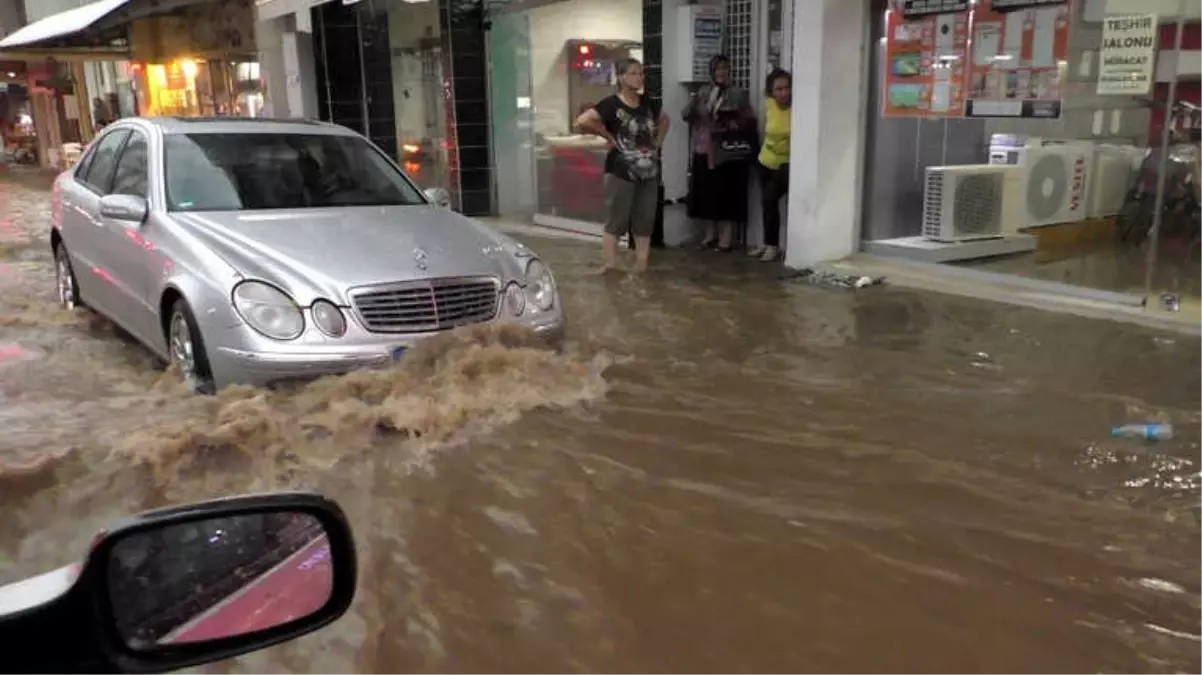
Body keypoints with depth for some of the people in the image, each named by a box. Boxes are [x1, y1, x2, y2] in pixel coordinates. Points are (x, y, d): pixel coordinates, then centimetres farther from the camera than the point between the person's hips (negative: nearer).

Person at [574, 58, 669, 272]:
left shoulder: (647, 102, 8)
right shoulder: (611, 104, -11)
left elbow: (664, 120, 27)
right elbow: (582, 122, -22)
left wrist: (659, 141, 11)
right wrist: (609, 136, -15)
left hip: (649, 173, 6)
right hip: (621, 173, -6)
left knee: (645, 224, 9)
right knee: (615, 224, 0)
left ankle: (641, 271, 18)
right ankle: (611, 270, 6)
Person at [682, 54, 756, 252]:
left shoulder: (739, 94, 1)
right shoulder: (702, 93, 11)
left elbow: (751, 121, -2)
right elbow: (687, 116, 7)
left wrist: (735, 123, -19)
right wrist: (691, 105, -13)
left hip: (729, 152, -4)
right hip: (705, 150, 4)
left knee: (728, 193, -2)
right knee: (706, 192, 6)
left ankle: (727, 235, 7)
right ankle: (710, 234, 18)